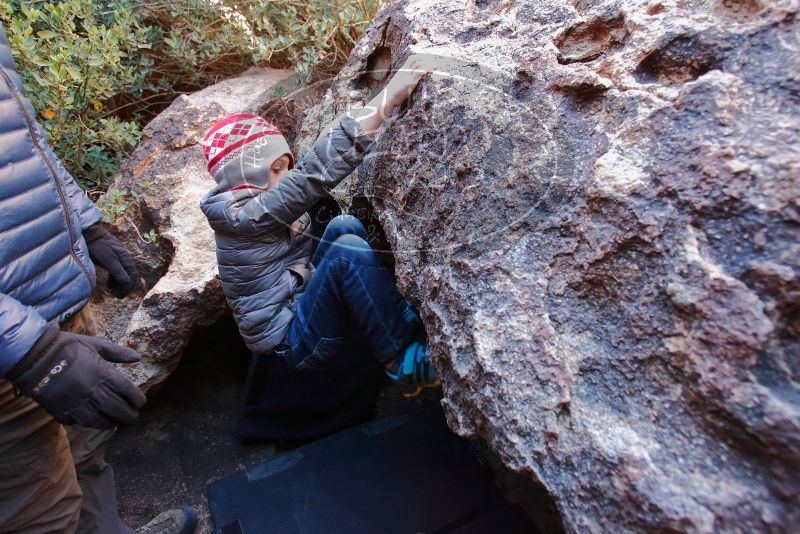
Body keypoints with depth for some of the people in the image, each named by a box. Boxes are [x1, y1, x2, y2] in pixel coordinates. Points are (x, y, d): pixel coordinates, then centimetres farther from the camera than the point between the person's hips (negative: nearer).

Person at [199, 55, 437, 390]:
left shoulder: (264, 208, 5)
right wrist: (385, 100, -35)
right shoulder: (242, 216, -22)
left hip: (305, 308, 9)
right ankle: (408, 360, -19)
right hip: (293, 344, -9)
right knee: (346, 250, -30)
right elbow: (315, 171, -32)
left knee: (343, 226, -6)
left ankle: (406, 321, -6)